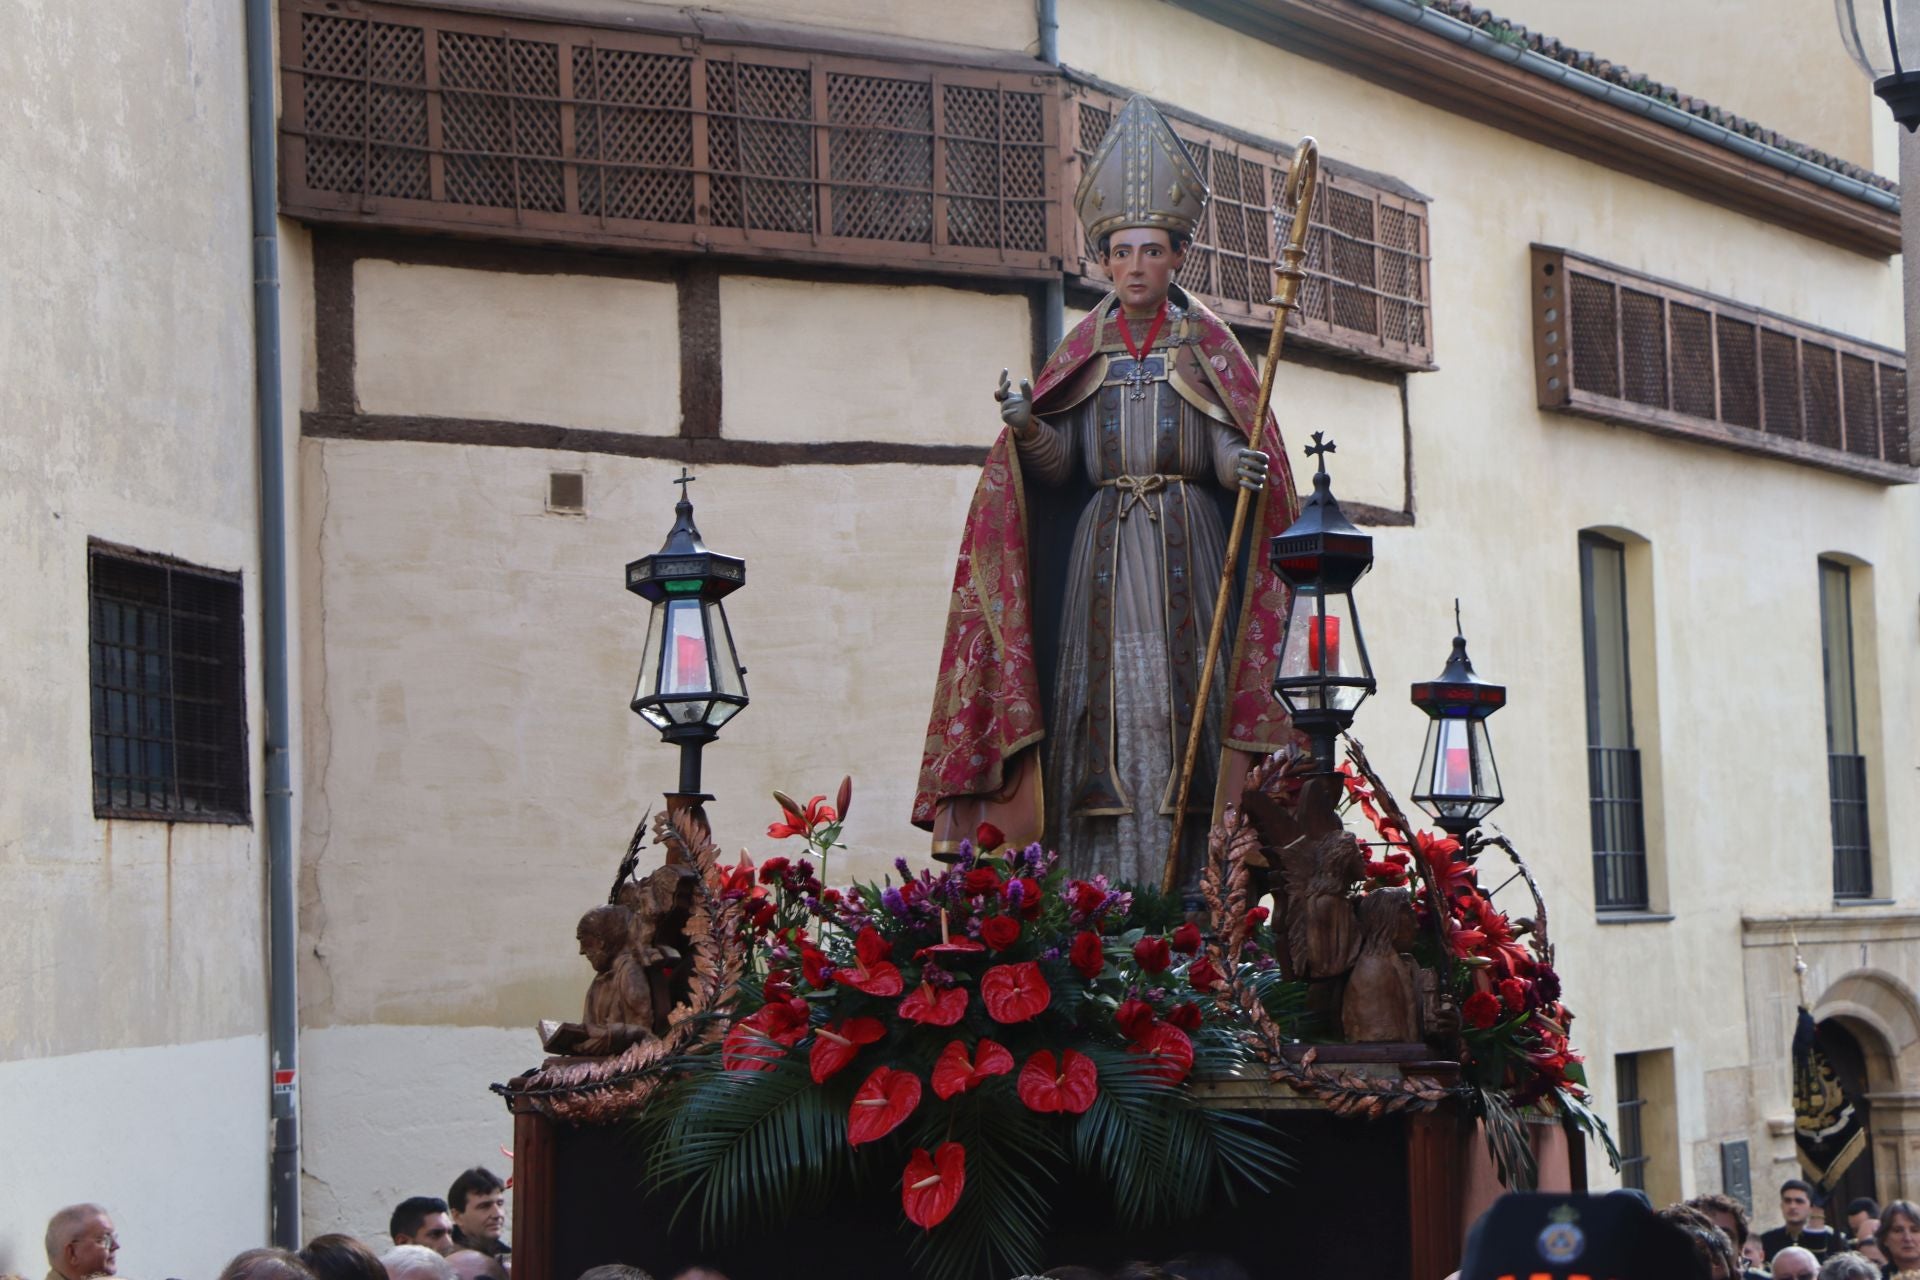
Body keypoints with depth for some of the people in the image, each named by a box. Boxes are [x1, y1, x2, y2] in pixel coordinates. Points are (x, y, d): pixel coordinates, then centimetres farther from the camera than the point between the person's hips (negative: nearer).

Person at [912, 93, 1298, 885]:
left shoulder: (1207, 346, 8)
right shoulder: (1084, 352, 12)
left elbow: (1232, 455, -1)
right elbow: (1057, 465, 4)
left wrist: (1249, 471, -23)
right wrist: (1025, 428, -16)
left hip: (1188, 555, -1)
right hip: (1101, 554, 2)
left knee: (1179, 712, -9)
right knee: (1104, 720, -6)